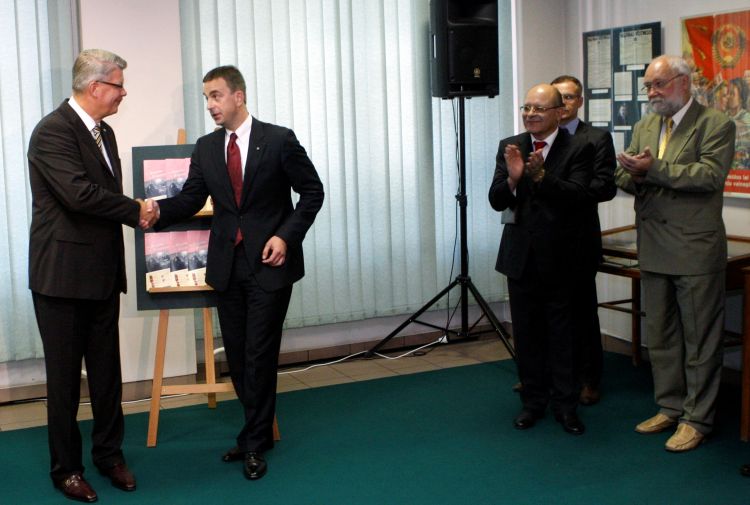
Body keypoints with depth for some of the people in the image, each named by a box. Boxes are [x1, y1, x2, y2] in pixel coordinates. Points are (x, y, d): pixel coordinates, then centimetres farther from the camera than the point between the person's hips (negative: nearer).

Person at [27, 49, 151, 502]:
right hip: (63, 275, -7)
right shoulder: (53, 131, -15)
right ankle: (66, 468, 19)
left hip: (103, 274, 8)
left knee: (107, 371, 13)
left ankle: (109, 454, 28)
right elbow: (79, 193, -26)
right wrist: (135, 211, -15)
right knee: (65, 376, 5)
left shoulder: (104, 132, 13)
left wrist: (135, 212, -1)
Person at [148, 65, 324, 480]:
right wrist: (159, 210, -19)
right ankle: (259, 430, 28)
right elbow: (191, 197, 1)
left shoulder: (278, 140, -6)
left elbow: (312, 191, -2)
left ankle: (254, 443, 10)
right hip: (227, 264, 5)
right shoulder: (206, 147, 7)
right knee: (236, 354, 11)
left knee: (259, 354, -3)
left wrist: (286, 235, -13)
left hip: (269, 263, -5)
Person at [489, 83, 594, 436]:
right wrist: (512, 177, -24)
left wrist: (540, 175, -34)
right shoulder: (509, 147, 3)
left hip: (560, 257, -3)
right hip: (521, 255, 3)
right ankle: (533, 401, 23)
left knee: (562, 333, 5)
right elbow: (496, 201, -4)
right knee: (526, 332, 11)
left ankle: (565, 405, 17)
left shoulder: (579, 148, -6)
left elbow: (576, 195, -20)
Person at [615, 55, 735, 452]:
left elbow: (710, 175, -20)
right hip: (655, 250, 7)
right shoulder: (644, 128, 13)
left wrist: (654, 169, -24)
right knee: (660, 335, 15)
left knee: (700, 339, 2)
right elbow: (624, 178, 7)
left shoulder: (715, 125, -7)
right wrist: (633, 173, -16)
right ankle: (670, 407, 29)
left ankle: (696, 419, 13)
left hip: (696, 251, -7)